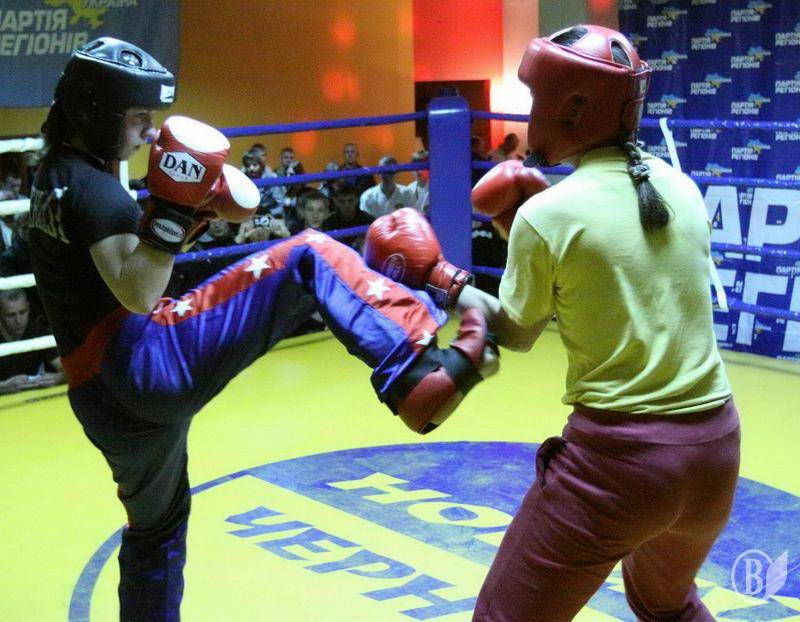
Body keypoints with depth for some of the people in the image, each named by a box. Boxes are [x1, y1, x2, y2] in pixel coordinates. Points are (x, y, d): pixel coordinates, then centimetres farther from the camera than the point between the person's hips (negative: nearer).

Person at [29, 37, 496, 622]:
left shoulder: (58, 174, 18)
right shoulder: (91, 185, -11)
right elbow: (139, 296, -23)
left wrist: (189, 214, 14)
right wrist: (172, 209, -26)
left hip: (104, 395, 10)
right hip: (145, 362, -10)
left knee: (155, 529, 28)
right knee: (309, 258, -13)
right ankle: (419, 373, -28)